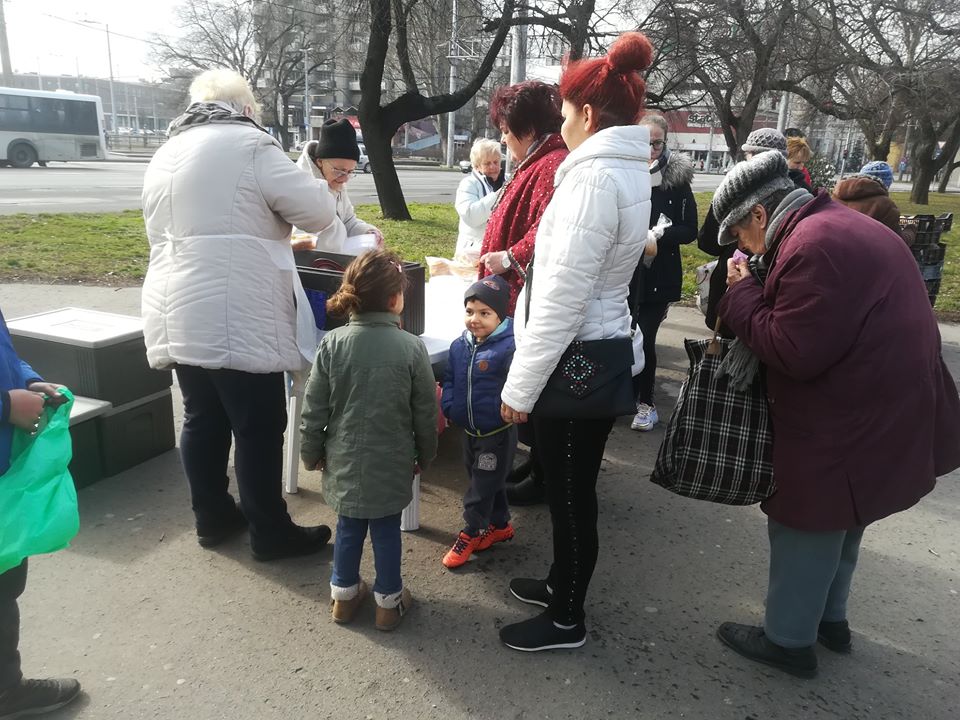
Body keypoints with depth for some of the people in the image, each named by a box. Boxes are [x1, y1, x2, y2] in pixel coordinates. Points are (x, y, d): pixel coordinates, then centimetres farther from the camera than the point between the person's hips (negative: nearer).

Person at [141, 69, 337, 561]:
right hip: (237, 319, -8)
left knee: (202, 418, 17)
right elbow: (318, 210, -10)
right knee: (258, 427, 2)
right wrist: (275, 224, 13)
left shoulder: (165, 154, 17)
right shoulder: (249, 145, -7)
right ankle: (270, 533, 15)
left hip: (177, 314, 8)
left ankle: (212, 517, 31)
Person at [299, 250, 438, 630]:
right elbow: (425, 414, -6)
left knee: (349, 526, 20)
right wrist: (424, 454, 11)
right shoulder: (412, 347, -14)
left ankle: (344, 594, 36)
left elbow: (314, 409, -4)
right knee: (387, 529, 15)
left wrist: (312, 453, 11)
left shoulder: (332, 343, -10)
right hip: (392, 463, -2)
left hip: (344, 460, 2)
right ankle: (389, 601, 29)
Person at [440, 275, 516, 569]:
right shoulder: (459, 345, 0)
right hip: (469, 430, 7)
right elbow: (450, 380, 8)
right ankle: (500, 525, 41)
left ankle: (472, 532, 26)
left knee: (483, 484, 7)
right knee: (488, 481, 22)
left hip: (497, 432, -7)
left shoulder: (510, 347, -22)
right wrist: (447, 407, -5)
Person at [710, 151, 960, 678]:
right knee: (837, 525, 25)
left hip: (846, 427, -10)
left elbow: (792, 354, -26)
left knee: (805, 532, 6)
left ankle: (788, 640, 24)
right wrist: (757, 290, 5)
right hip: (879, 415, 11)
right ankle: (830, 619, 43)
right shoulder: (842, 225, 10)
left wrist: (743, 293, -16)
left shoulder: (812, 246, -25)